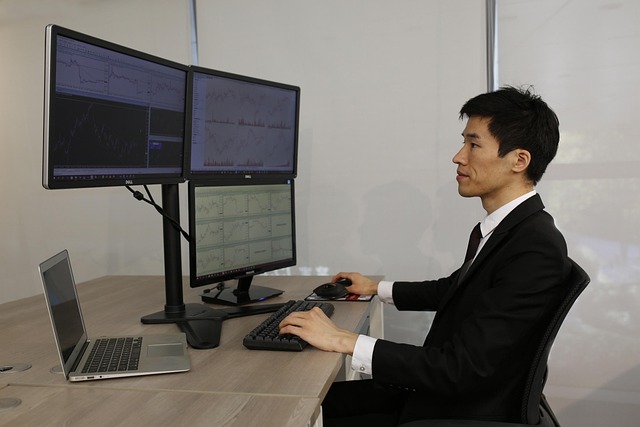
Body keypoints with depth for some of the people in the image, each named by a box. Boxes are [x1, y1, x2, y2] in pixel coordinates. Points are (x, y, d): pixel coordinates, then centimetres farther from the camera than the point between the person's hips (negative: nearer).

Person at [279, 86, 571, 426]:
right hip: (439, 392, 8)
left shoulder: (536, 248, -26)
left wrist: (343, 341, -26)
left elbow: (462, 369, -29)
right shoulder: (506, 227, 3)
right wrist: (377, 288, 26)